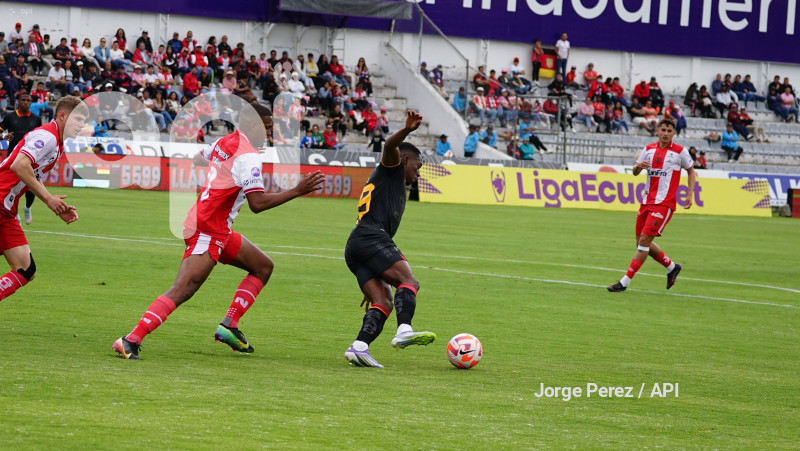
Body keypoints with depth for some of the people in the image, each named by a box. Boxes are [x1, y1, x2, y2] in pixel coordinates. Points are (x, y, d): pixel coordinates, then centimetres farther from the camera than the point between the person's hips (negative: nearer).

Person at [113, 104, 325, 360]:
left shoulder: (224, 142, 11)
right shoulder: (249, 156, -17)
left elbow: (198, 159, 31)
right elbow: (257, 203, -22)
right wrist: (297, 191, -19)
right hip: (208, 231, -11)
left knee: (263, 267, 19)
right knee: (182, 291, -19)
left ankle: (229, 326, 11)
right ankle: (131, 341, -25)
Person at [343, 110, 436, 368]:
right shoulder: (391, 169, 16)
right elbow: (390, 146, -8)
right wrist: (408, 130, -30)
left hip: (353, 249, 9)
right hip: (371, 238, -9)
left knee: (383, 302, -4)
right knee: (409, 282, -20)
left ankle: (359, 347, -23)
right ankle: (404, 331, -43)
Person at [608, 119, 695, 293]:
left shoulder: (680, 151, -1)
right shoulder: (649, 149, 10)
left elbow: (691, 171, 11)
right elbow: (635, 172, 14)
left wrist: (690, 195, 1)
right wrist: (638, 166, -10)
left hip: (664, 203, -6)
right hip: (647, 201, 6)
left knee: (644, 239, -14)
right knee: (642, 242, 9)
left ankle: (625, 282, -11)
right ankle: (672, 267, 31)